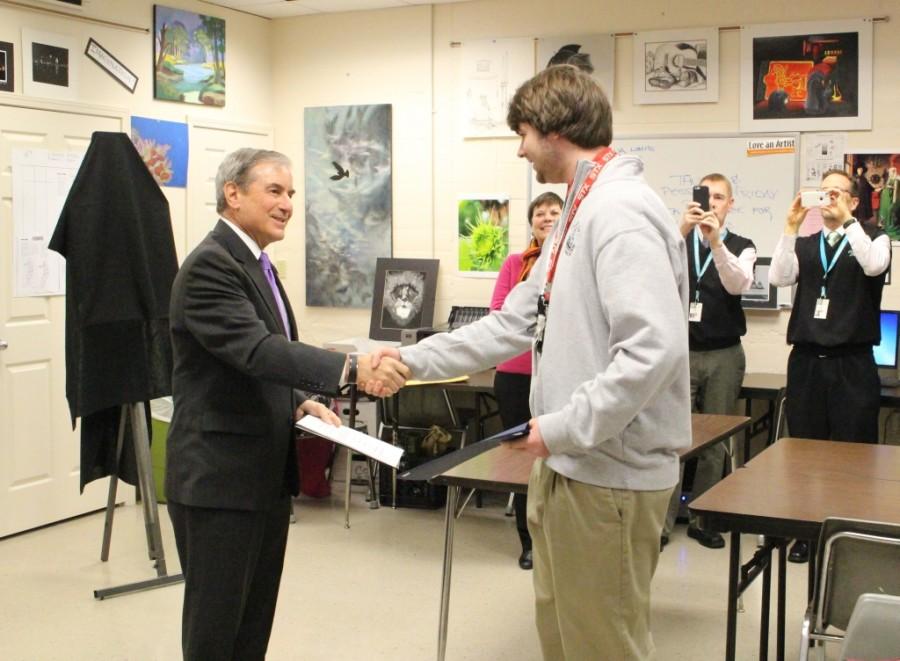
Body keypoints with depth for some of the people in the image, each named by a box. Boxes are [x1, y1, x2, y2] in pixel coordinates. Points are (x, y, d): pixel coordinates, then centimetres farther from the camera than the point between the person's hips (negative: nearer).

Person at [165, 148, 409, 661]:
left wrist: (300, 402, 3)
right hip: (219, 478, -9)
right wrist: (353, 368, -40)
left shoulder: (256, 265, 15)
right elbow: (255, 349, -30)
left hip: (267, 475, 9)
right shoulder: (211, 265, -16)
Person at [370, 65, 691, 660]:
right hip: (569, 467, 10)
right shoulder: (581, 212, 15)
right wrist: (415, 360, 14)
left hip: (609, 474, -10)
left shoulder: (621, 212, -19)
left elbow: (655, 348, -29)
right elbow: (515, 324, 17)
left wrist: (562, 429, -23)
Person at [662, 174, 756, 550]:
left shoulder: (742, 247, 3)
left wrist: (715, 240, -31)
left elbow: (738, 284, -17)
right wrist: (682, 231, -29)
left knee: (715, 441, 7)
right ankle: (661, 523, 2)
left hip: (723, 355, 1)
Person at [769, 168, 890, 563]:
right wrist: (791, 228, -12)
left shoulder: (872, 239, 7)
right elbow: (779, 278, -5)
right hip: (806, 361, 3)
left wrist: (847, 220, -20)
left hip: (852, 363, -3)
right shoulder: (804, 245, 13)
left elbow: (874, 266, -16)